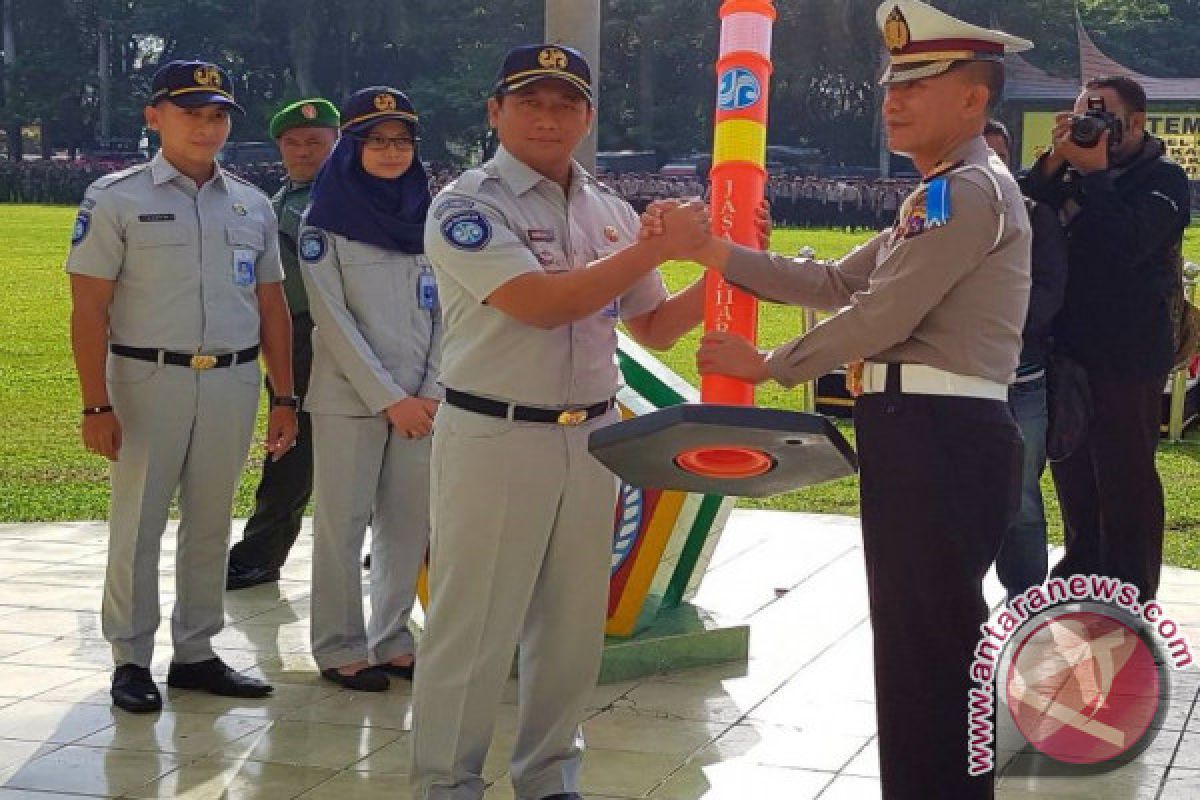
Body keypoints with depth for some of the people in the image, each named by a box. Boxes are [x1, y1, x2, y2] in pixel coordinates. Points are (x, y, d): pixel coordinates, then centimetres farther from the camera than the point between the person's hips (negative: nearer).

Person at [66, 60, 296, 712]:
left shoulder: (252, 205, 11)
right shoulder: (117, 199, -2)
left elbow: (272, 308, 14)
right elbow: (89, 308, -6)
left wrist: (283, 398, 10)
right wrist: (96, 405, -12)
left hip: (233, 382, 4)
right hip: (148, 381, -4)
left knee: (211, 525, 10)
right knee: (138, 523, 1)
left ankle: (195, 653, 20)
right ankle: (131, 660, 11)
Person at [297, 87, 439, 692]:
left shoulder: (426, 220, 11)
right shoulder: (325, 225, -2)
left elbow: (442, 313, 10)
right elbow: (334, 320, -8)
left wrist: (433, 392, -3)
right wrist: (389, 398, -12)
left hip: (420, 401, 4)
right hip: (349, 397, -4)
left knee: (409, 522, 6)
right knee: (343, 523, -1)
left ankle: (392, 638, 17)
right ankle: (340, 648, 8)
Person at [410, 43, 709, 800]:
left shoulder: (613, 213, 10)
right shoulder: (468, 206, -8)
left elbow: (655, 326, 17)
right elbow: (542, 304, -22)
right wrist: (657, 248, -20)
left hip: (592, 437, 6)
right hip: (495, 438, -6)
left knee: (574, 625, 13)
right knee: (474, 627, -1)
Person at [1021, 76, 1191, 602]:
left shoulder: (1162, 179, -6)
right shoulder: (1071, 176, 13)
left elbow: (1126, 244, -23)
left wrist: (1094, 170, -17)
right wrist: (1055, 161, -10)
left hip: (1127, 360, -7)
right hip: (1069, 351, 7)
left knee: (1126, 480, -2)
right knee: (1072, 472, 18)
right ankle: (1083, 564, 34)